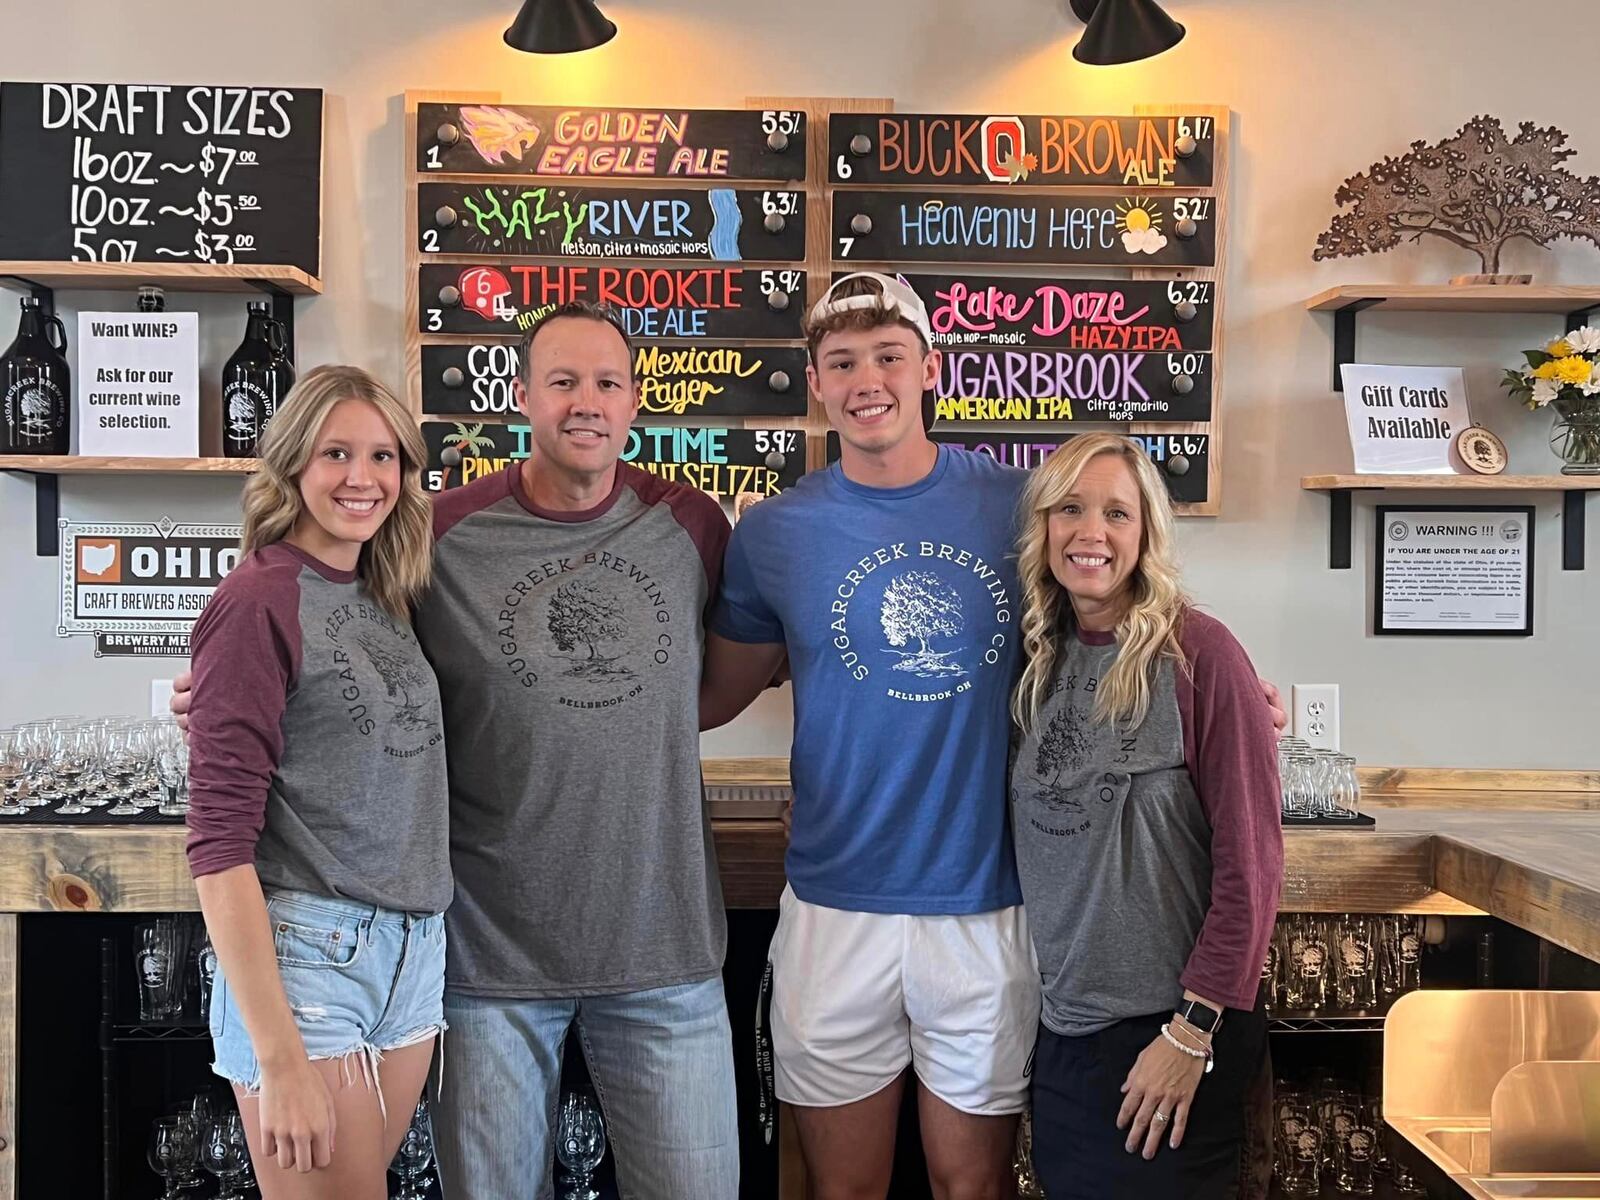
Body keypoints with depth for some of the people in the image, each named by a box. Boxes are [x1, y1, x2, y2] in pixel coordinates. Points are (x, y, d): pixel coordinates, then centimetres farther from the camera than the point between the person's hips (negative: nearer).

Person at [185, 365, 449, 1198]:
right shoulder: (258, 601, -12)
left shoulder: (388, 599, 9)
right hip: (302, 951, -6)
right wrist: (279, 1057, -18)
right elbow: (219, 840, -16)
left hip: (415, 952, 7)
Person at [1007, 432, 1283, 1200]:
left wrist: (1194, 1028, -14)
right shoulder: (1039, 657, 3)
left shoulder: (1197, 652, -13)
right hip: (1062, 1033, 5)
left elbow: (1250, 858, -14)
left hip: (1171, 1031, -5)